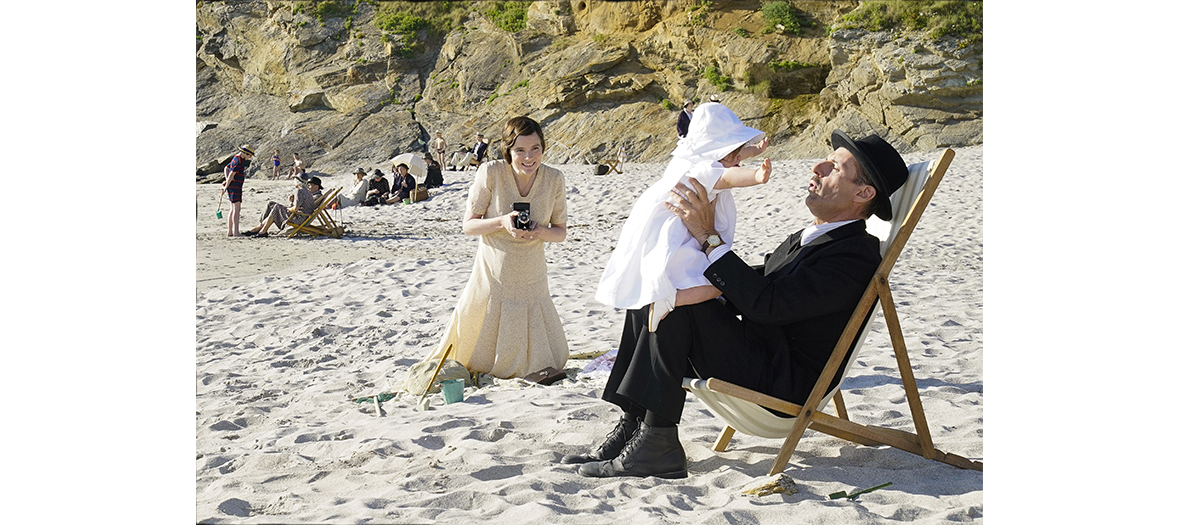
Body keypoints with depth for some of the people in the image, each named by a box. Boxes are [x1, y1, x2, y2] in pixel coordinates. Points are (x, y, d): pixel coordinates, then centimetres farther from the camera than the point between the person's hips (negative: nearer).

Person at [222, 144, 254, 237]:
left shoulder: (236, 159, 16)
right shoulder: (238, 161, -16)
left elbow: (226, 168, 23)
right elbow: (232, 174, -18)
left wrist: (227, 180, 9)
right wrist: (226, 187, -10)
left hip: (235, 187, 10)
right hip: (234, 187, -10)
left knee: (233, 209, 11)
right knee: (236, 209, -12)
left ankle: (230, 232, 13)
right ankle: (236, 232, -15)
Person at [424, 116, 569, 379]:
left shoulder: (554, 179, -8)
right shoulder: (490, 173, -15)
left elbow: (560, 232, 1)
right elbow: (468, 225, -10)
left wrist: (541, 232, -21)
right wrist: (502, 222, -27)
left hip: (532, 282, 3)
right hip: (493, 278, -2)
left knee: (549, 365, 12)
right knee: (478, 361, 12)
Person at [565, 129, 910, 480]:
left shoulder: (856, 255, -16)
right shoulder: (806, 239, 17)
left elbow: (765, 303, -25)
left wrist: (709, 236, -22)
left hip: (783, 390, -10)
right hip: (756, 363, 10)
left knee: (678, 306, -24)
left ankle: (656, 444, -21)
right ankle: (632, 428, -3)